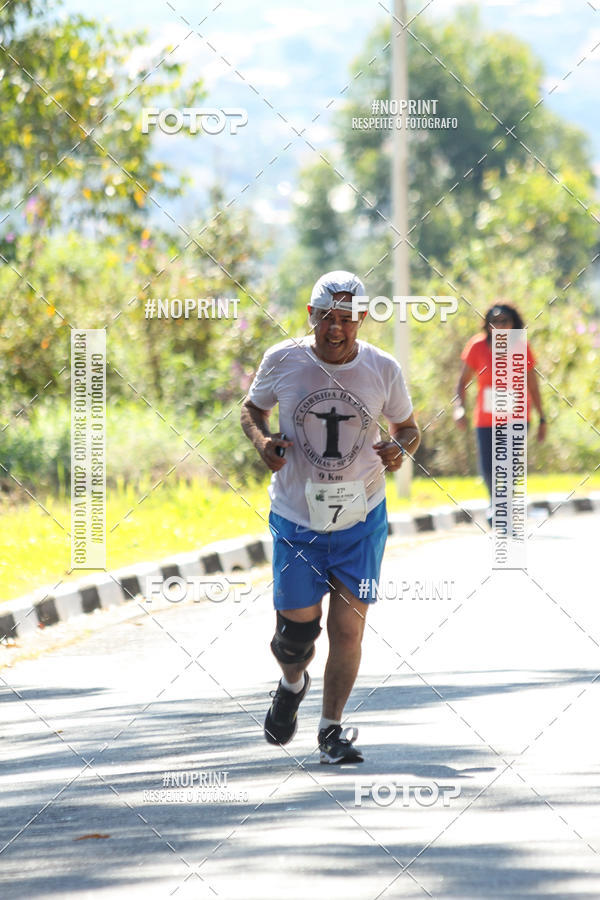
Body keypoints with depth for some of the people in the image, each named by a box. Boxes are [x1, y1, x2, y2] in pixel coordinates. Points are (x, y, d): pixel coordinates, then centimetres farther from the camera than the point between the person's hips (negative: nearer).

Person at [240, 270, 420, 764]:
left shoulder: (383, 370, -6)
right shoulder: (282, 361, -7)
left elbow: (408, 428, 9)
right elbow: (253, 408, 10)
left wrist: (401, 448, -14)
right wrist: (262, 441, -12)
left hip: (360, 520, 0)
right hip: (296, 519, 0)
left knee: (347, 627, -6)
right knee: (296, 630, 1)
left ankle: (332, 728, 10)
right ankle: (292, 685, 37)